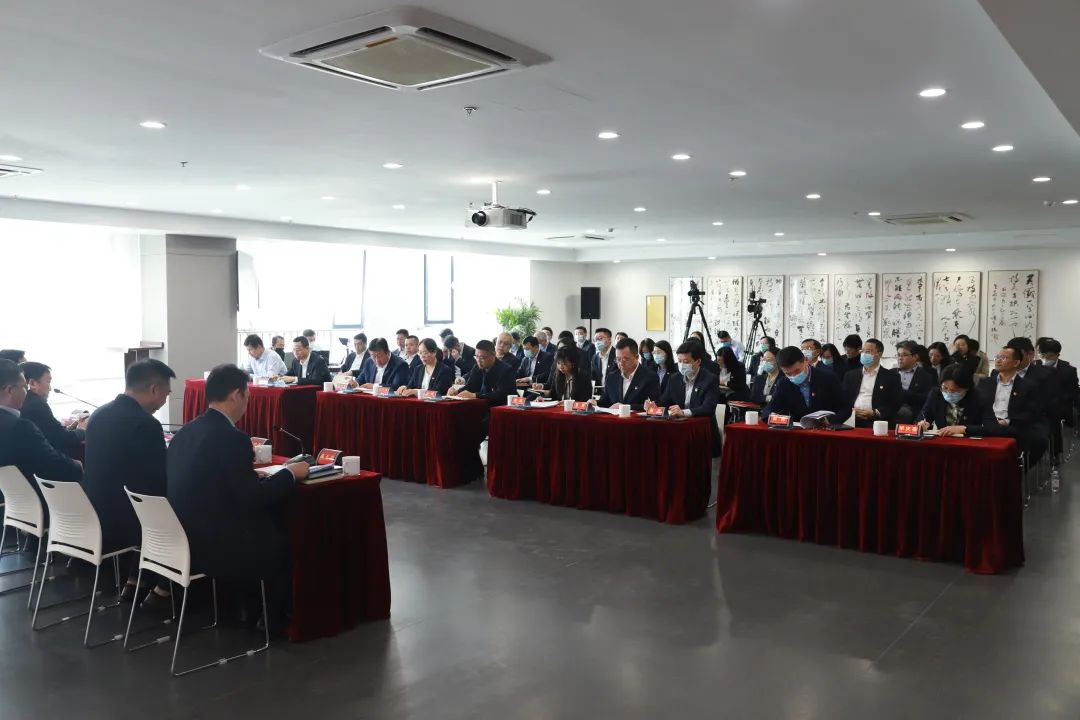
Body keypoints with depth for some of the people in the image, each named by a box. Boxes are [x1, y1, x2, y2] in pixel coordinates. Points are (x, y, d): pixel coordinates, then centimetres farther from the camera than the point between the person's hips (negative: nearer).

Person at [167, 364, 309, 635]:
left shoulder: (184, 432, 5)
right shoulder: (233, 438, -20)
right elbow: (251, 498, -18)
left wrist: (247, 469, 17)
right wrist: (289, 473, -5)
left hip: (181, 541, 8)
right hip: (213, 547, -8)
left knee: (267, 523, 25)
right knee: (284, 539, 14)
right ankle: (272, 619, 26)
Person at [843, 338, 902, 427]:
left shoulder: (891, 377, 9)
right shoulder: (851, 375, 19)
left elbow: (896, 404, 1)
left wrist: (875, 413, -12)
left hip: (875, 422, -2)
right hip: (852, 421, 2)